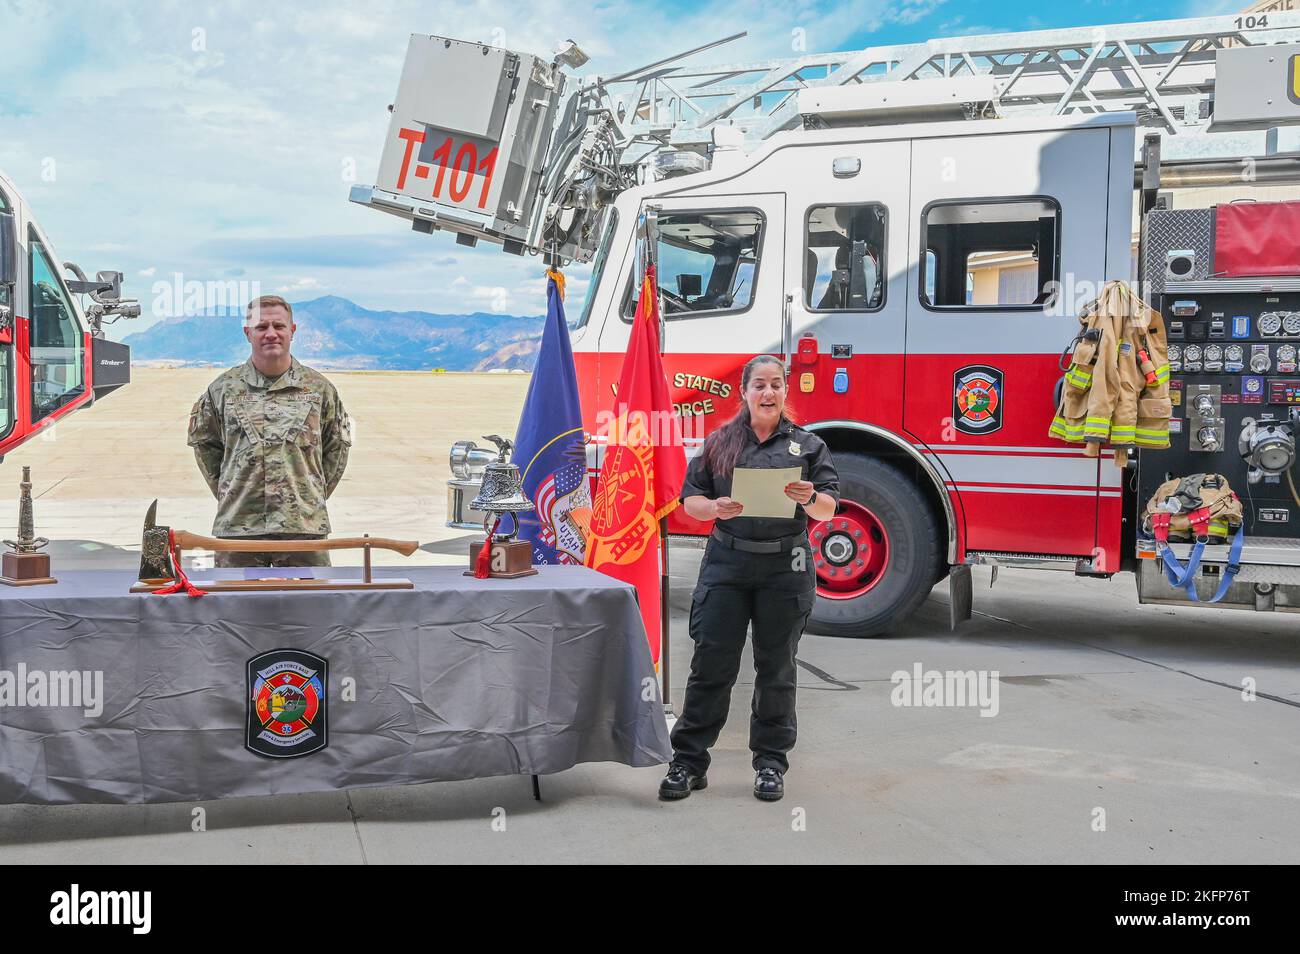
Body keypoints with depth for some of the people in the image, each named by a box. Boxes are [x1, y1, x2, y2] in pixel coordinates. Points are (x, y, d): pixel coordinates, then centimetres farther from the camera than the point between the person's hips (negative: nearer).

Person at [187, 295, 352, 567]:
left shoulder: (319, 388, 7)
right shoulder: (223, 388, 6)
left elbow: (337, 445, 15)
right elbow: (204, 443, 17)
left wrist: (315, 493, 9)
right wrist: (226, 492, 11)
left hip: (304, 525, 0)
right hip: (237, 524, 0)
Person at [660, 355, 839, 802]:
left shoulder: (808, 445, 7)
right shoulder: (719, 443, 7)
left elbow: (829, 509, 4)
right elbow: (691, 500, 5)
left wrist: (810, 498, -18)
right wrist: (716, 508, -16)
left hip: (785, 568, 0)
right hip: (727, 566, 0)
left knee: (776, 669, 8)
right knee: (711, 664, 0)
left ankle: (771, 762, 19)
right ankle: (688, 761, 8)